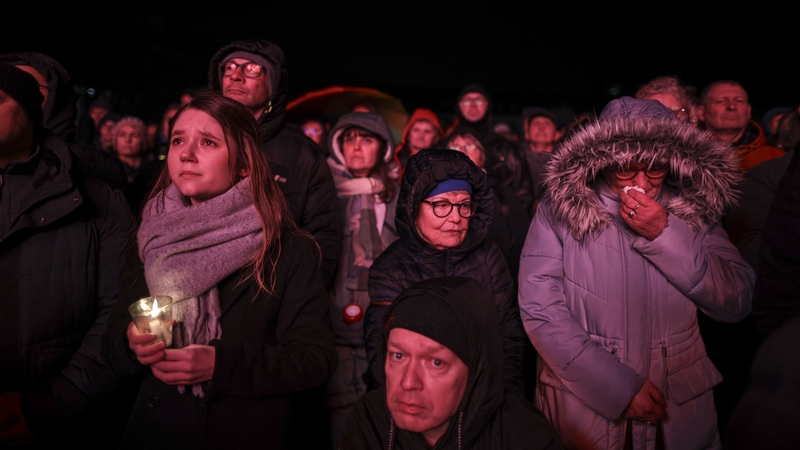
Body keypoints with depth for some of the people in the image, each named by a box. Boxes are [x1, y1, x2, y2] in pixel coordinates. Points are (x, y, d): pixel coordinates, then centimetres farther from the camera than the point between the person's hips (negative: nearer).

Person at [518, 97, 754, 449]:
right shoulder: (559, 211, -12)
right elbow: (540, 312, -17)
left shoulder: (692, 209, -2)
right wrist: (619, 387, -18)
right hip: (583, 403, -2)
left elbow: (736, 304, -9)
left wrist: (665, 234, -21)